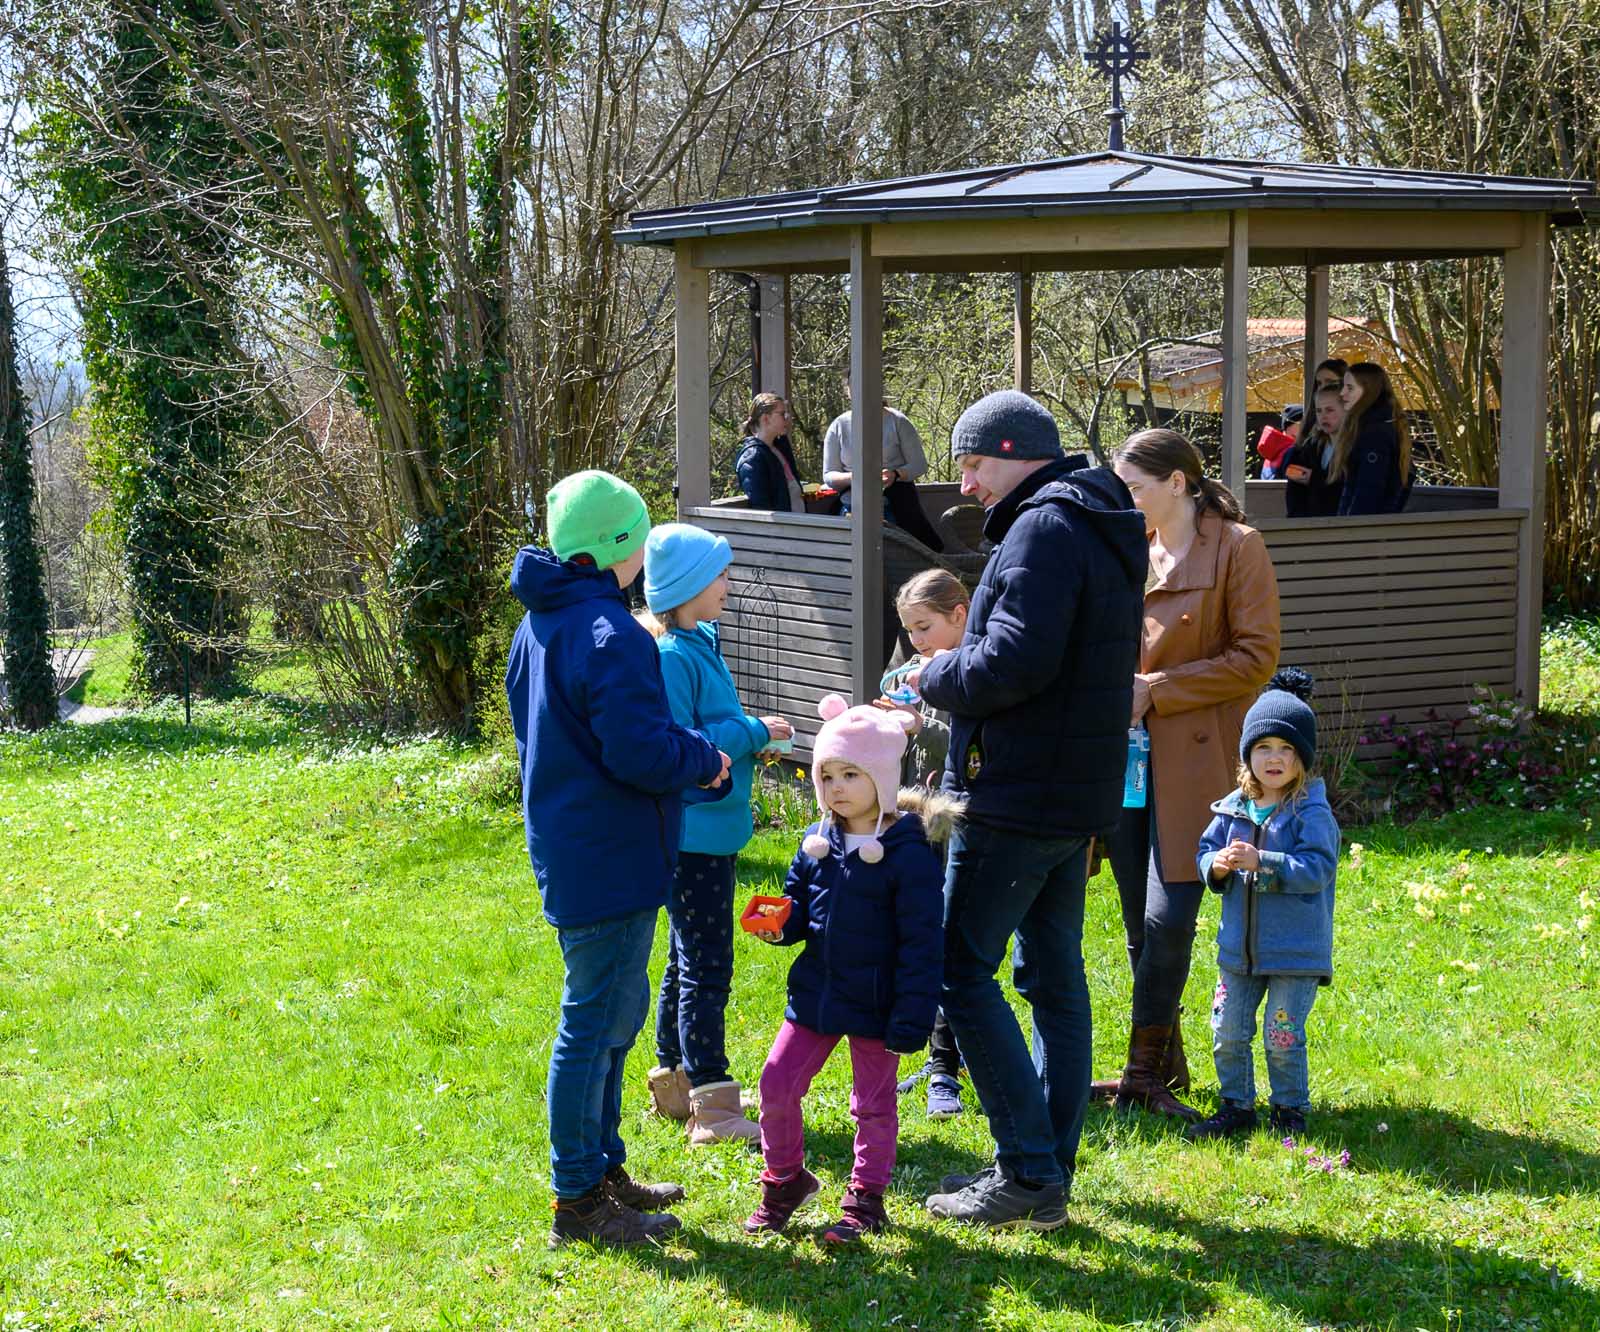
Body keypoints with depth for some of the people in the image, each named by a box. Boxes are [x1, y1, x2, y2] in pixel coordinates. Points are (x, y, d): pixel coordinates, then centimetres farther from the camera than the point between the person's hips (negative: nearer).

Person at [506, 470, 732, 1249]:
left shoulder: (539, 626, 11)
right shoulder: (609, 635, -21)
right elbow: (641, 751, -25)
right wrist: (706, 760, -6)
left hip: (566, 848, 10)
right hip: (607, 857, -10)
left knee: (615, 1011, 20)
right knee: (594, 1024, -2)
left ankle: (601, 1169, 30)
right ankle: (578, 1202, 7)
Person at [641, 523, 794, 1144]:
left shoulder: (701, 642, 12)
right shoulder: (671, 656, -19)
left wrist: (752, 736, 4)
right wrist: (751, 733, -17)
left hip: (714, 831, 10)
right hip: (692, 833, -10)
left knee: (689, 963, 18)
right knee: (705, 969, -6)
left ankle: (674, 1081, 28)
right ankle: (712, 1108, -2)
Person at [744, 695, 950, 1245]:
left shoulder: (908, 853, -15)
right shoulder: (818, 843, 3)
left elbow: (920, 944, -15)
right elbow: (799, 906, 16)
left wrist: (912, 1019, -17)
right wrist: (778, 923, -9)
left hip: (874, 1006, -5)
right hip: (815, 993, 5)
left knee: (873, 1104, 8)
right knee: (777, 1084, 6)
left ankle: (866, 1197, 24)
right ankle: (785, 1179, 27)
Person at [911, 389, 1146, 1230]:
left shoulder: (1044, 530, -15)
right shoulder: (1103, 531, 17)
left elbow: (1015, 662, -25)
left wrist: (935, 679, -8)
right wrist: (954, 678, 12)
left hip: (1018, 798, -10)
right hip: (1079, 799, 10)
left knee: (962, 969, -5)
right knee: (1055, 975, 12)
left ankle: (1029, 1174, -5)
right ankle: (1048, 1173, 18)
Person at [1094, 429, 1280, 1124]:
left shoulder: (1236, 548, -5)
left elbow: (1256, 657, -10)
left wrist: (1159, 688, -12)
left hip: (1192, 755, -6)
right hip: (1126, 753, 6)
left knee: (1168, 920, -9)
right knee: (1140, 923, 8)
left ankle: (1145, 1072, 4)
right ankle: (1164, 1064, 21)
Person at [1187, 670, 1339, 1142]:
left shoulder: (1312, 812, -12)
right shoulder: (1232, 809, 5)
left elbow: (1316, 869, -21)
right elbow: (1206, 850, 10)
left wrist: (1262, 862, -29)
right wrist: (1216, 865, -14)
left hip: (1296, 952, -5)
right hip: (1239, 949, 5)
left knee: (1283, 1038, 0)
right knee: (1228, 1034, 10)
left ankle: (1290, 1111, 18)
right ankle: (1236, 1107, 25)